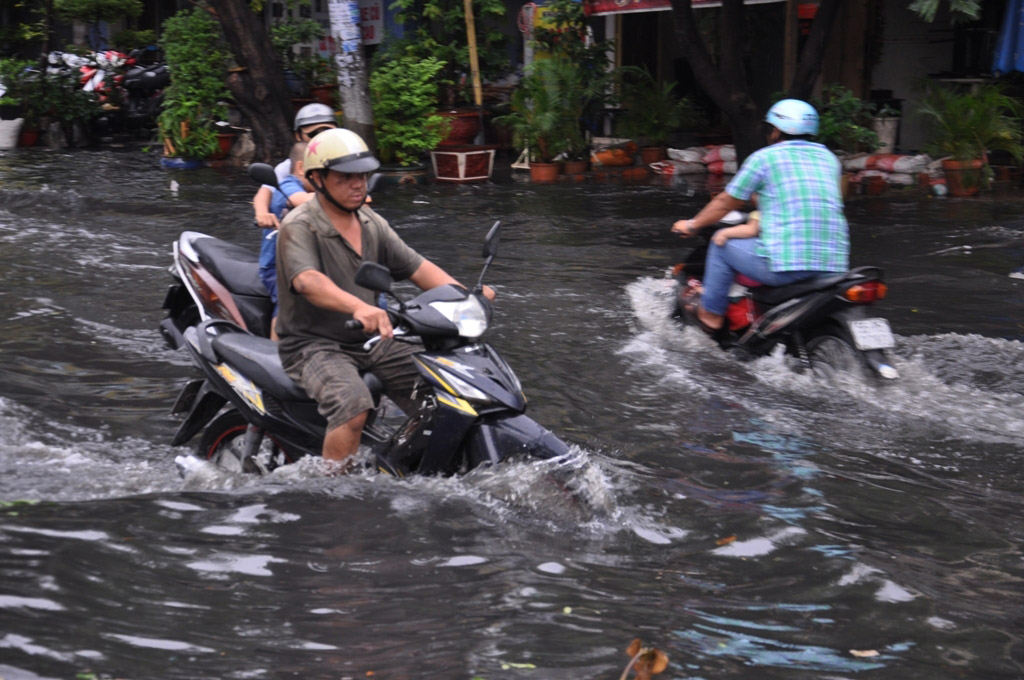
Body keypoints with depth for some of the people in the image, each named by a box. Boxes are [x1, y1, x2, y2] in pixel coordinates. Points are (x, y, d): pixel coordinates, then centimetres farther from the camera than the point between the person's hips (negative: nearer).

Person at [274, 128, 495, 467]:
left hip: (371, 340, 7)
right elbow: (307, 280, -33)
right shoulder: (299, 226, -13)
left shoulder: (372, 223, 11)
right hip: (313, 346, -7)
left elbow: (417, 267, 6)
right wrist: (358, 307, -52)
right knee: (352, 404, -35)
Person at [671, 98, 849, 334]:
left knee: (721, 245, 17)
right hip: (834, 266, 5)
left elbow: (726, 203, 11)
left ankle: (711, 314, 24)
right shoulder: (828, 157, 17)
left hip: (785, 265, -5)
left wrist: (692, 225, 30)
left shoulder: (764, 158, 2)